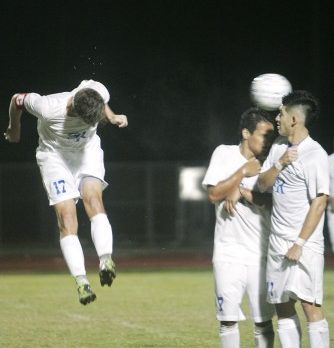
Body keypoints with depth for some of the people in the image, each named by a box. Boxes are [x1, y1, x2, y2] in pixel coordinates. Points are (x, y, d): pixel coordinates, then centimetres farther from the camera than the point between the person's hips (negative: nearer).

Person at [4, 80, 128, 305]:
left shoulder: (99, 93, -24)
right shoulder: (49, 109, -33)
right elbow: (17, 100, -11)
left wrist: (112, 117, -7)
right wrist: (14, 130, 6)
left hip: (88, 149, 2)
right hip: (55, 154, -2)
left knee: (93, 196, -26)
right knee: (67, 216, -16)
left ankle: (106, 260, -37)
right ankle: (81, 281, -21)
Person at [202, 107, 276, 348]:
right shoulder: (225, 154, 2)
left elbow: (270, 201, -8)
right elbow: (214, 194, -7)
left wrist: (241, 191, -14)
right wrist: (243, 172, -9)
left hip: (260, 253, 1)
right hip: (228, 253, -1)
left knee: (263, 320, 2)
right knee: (228, 319, -1)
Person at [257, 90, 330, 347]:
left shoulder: (315, 154, -12)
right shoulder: (279, 146, 12)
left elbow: (319, 201, -15)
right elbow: (263, 185, 11)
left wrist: (300, 243, -18)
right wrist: (280, 164, -9)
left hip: (305, 243, -8)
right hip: (277, 241, 8)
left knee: (310, 304, -15)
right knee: (283, 307, 7)